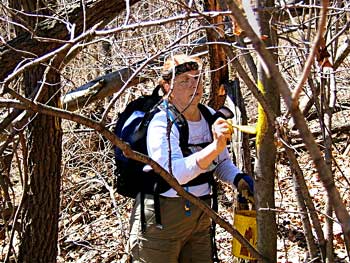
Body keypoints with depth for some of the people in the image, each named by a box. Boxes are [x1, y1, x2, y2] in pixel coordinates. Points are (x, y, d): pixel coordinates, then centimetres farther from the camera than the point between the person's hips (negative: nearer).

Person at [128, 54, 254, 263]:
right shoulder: (162, 124, -19)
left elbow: (222, 162, 14)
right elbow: (172, 173, -35)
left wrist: (239, 179, -7)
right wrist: (214, 147, -46)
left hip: (200, 218, 6)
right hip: (161, 221, -6)